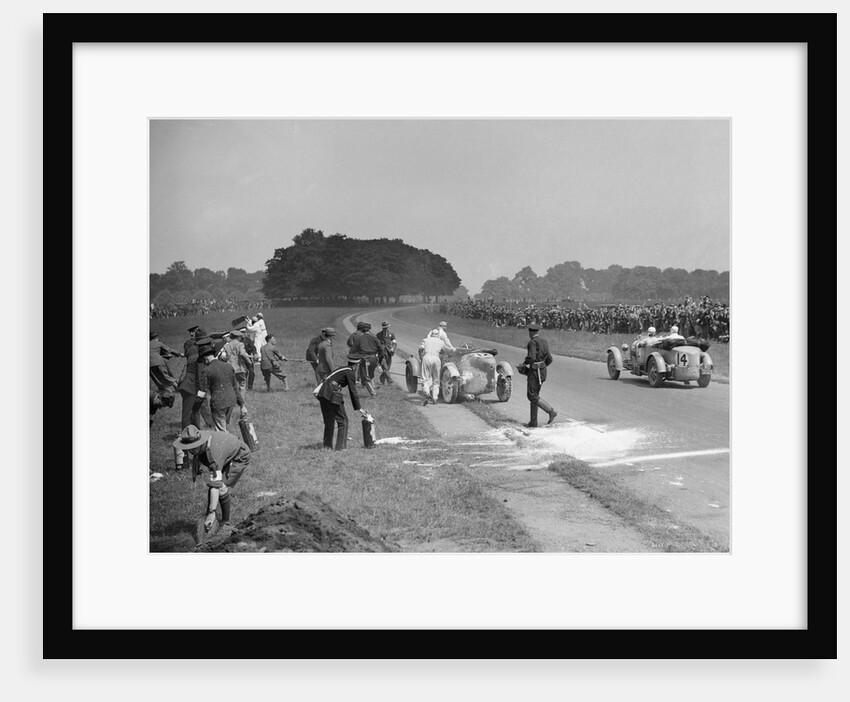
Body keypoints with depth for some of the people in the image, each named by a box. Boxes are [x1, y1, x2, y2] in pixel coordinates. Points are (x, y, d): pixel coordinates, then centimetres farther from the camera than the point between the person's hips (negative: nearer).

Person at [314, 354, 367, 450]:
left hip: (323, 392, 8)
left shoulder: (341, 368, 20)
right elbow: (353, 391, -4)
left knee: (329, 421, 18)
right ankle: (340, 447, 0)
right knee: (343, 420, 3)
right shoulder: (350, 373, -2)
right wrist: (359, 408, 0)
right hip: (332, 395, -8)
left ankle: (327, 445, 22)